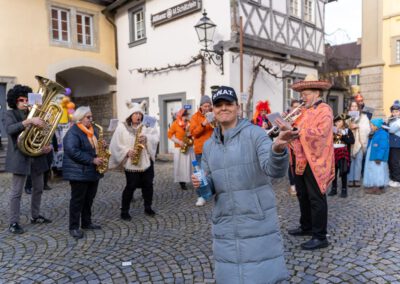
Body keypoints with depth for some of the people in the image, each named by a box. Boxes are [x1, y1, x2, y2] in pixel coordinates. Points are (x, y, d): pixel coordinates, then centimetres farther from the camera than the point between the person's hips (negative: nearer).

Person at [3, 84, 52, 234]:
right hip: (20, 157, -6)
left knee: (38, 188, 14)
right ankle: (14, 223, 7)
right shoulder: (10, 114, -4)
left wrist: (47, 145, -7)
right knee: (16, 191, -1)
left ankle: (35, 216, 28)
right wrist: (29, 121, -36)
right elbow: (9, 129, -25)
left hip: (36, 156, 6)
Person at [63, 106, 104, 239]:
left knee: (89, 199, 15)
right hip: (78, 172, -8)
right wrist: (92, 160, -25)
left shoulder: (92, 131, 14)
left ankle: (86, 222, 27)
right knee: (77, 200, -1)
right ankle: (74, 227, 9)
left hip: (92, 172, 8)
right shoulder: (73, 133, -14)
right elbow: (73, 152, -25)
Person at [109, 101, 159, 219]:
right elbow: (115, 144, -6)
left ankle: (148, 207, 26)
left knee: (148, 184, 9)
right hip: (130, 162, -4)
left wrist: (146, 138, -19)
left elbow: (156, 137, -1)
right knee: (131, 186, -2)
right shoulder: (122, 127, -2)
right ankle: (124, 211, 12)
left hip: (146, 160, 4)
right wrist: (127, 151, -18)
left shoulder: (145, 126, 9)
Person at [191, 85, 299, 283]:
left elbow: (275, 170, -21)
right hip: (225, 225, 5)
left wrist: (278, 149, -42)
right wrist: (200, 184, -10)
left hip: (258, 221, -4)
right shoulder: (208, 145, 7)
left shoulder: (254, 133, -9)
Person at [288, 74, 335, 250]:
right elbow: (297, 132, 15)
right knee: (303, 196, 18)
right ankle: (306, 227, 33)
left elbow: (319, 133, -23)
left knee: (316, 199, -2)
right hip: (300, 161, 9)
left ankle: (320, 237, 8)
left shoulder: (324, 110, -9)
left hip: (314, 162, -8)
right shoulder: (305, 111, 17)